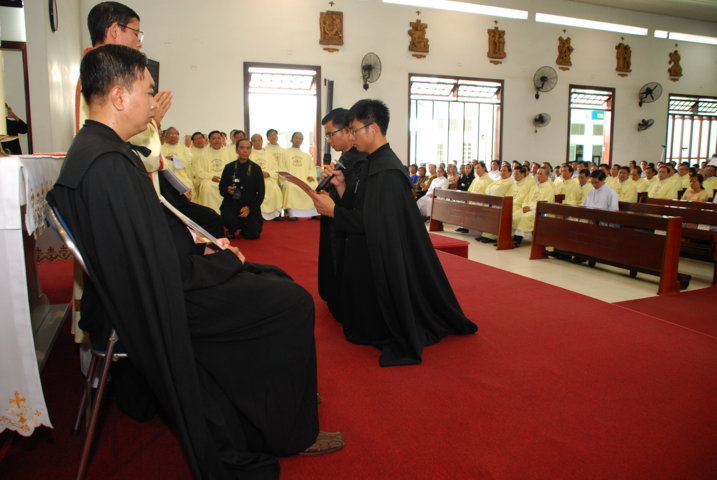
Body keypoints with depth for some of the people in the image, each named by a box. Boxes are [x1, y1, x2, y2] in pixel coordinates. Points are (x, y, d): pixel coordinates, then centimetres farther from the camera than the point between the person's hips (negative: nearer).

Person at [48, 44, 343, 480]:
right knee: (295, 303, -8)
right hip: (161, 298, -11)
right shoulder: (108, 163, -26)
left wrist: (200, 247, 5)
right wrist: (219, 259, -11)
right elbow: (159, 265, -26)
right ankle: (293, 433, 10)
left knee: (274, 279, 17)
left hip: (146, 281, 11)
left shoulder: (93, 148, 8)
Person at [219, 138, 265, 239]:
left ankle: (243, 227, 22)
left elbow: (261, 193, 0)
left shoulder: (256, 168, 1)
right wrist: (227, 191, -16)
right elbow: (221, 188, 9)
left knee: (253, 233, -17)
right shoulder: (229, 167, 4)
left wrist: (249, 207, -14)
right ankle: (232, 230, 7)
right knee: (229, 218, -32)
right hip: (231, 203, 0)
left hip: (250, 205, 0)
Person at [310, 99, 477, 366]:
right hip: (374, 256, 10)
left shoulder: (388, 171, -23)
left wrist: (334, 210, -20)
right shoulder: (376, 163, 8)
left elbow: (375, 223, -25)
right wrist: (342, 187, 2)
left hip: (386, 260, -10)